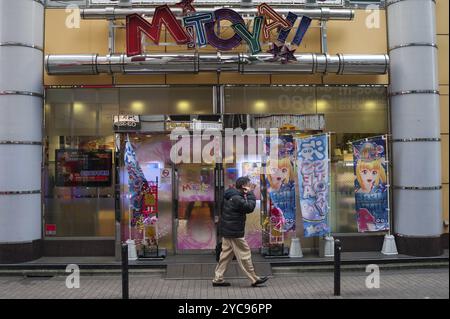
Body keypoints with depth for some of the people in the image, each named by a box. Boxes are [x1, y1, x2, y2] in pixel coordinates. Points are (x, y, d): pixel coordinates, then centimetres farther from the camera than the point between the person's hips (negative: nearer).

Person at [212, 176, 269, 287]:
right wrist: (250, 193, -10)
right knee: (244, 255, 0)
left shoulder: (231, 195, 11)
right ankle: (254, 280, 9)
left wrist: (247, 194, -4)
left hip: (227, 231, 10)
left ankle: (218, 279, 16)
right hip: (234, 232, -10)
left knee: (226, 254, 13)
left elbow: (245, 206, 12)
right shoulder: (237, 198, -21)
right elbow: (250, 207, -21)